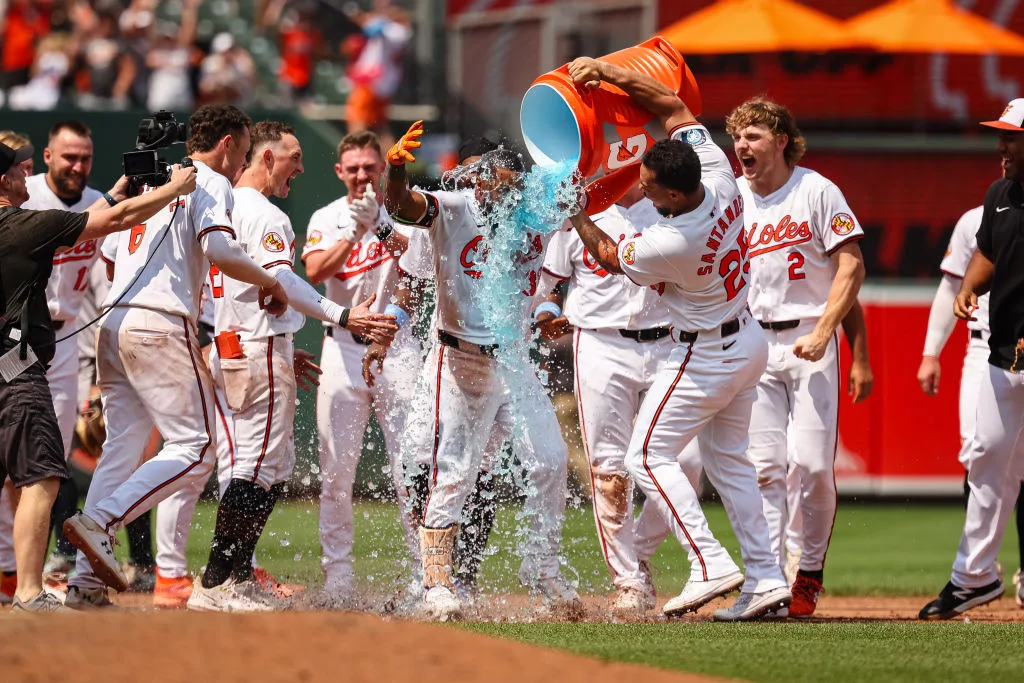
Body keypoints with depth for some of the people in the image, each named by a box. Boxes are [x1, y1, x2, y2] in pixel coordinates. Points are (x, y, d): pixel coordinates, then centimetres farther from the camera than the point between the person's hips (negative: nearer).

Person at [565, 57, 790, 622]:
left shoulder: (670, 243, -32)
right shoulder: (720, 179, -15)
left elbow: (609, 256, -10)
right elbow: (675, 107, -3)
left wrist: (574, 212, 3)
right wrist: (607, 72, -8)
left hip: (706, 358, -8)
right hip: (749, 342, 8)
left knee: (648, 456, 1)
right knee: (726, 458, 17)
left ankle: (710, 565, -9)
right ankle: (766, 579, 12)